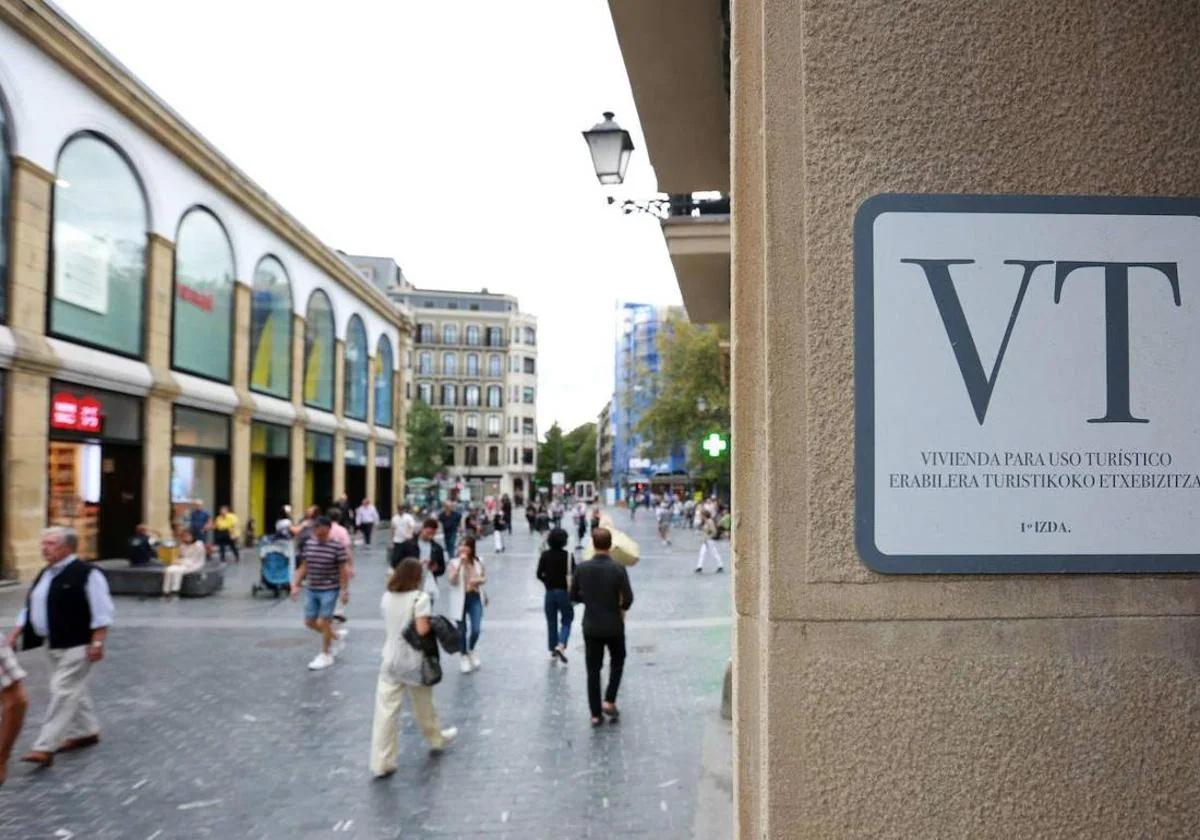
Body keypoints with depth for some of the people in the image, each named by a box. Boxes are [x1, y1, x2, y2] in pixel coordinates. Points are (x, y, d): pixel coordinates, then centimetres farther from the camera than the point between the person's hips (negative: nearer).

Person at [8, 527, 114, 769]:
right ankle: (87, 732, 31)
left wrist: (97, 643, -21)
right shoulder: (45, 574, 11)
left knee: (63, 693, -8)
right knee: (74, 690, 18)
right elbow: (30, 608, 18)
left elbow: (101, 611, -17)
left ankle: (45, 748, -6)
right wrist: (14, 636, 12)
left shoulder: (87, 573, -16)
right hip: (54, 644, 9)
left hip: (76, 645, -9)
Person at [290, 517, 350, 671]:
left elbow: (343, 570, -10)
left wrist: (345, 591, -11)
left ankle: (325, 655, 16)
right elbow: (303, 567, 10)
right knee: (310, 622, 10)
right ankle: (335, 639, 33)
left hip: (329, 590, -6)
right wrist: (296, 585, 5)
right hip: (311, 589, 6)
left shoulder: (336, 547, -13)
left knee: (324, 622, -3)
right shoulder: (308, 544, 2)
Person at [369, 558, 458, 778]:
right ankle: (436, 740, 42)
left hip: (390, 661, 3)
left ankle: (381, 763, 4)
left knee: (386, 712, 3)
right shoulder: (420, 597, -16)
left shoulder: (386, 597, 1)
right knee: (423, 706, 19)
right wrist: (433, 624, -4)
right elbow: (422, 630, -23)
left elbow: (391, 626, 11)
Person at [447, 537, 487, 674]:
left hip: (475, 598, 2)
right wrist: (460, 564, -27)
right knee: (462, 630, 8)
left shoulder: (478, 562, 0)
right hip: (460, 600, -2)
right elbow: (452, 581, -20)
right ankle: (465, 657, 27)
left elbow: (484, 578, 11)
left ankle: (471, 650, 28)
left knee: (476, 630, -3)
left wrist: (478, 580, -12)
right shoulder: (455, 562, -9)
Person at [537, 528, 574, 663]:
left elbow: (539, 574, -2)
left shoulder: (545, 555, -4)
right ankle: (561, 645, -8)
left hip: (549, 592, 3)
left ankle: (553, 651, 19)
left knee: (551, 622, 13)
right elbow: (573, 575, -12)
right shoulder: (567, 555, -12)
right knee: (566, 620, 11)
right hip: (564, 591, -3)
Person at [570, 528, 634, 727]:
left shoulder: (581, 568, -9)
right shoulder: (618, 569, -17)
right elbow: (628, 599, -14)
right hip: (614, 626, -1)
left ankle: (595, 714, 14)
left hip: (591, 626, 2)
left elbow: (574, 596, 0)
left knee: (593, 669, 10)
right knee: (617, 662, 22)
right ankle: (609, 701, 12)